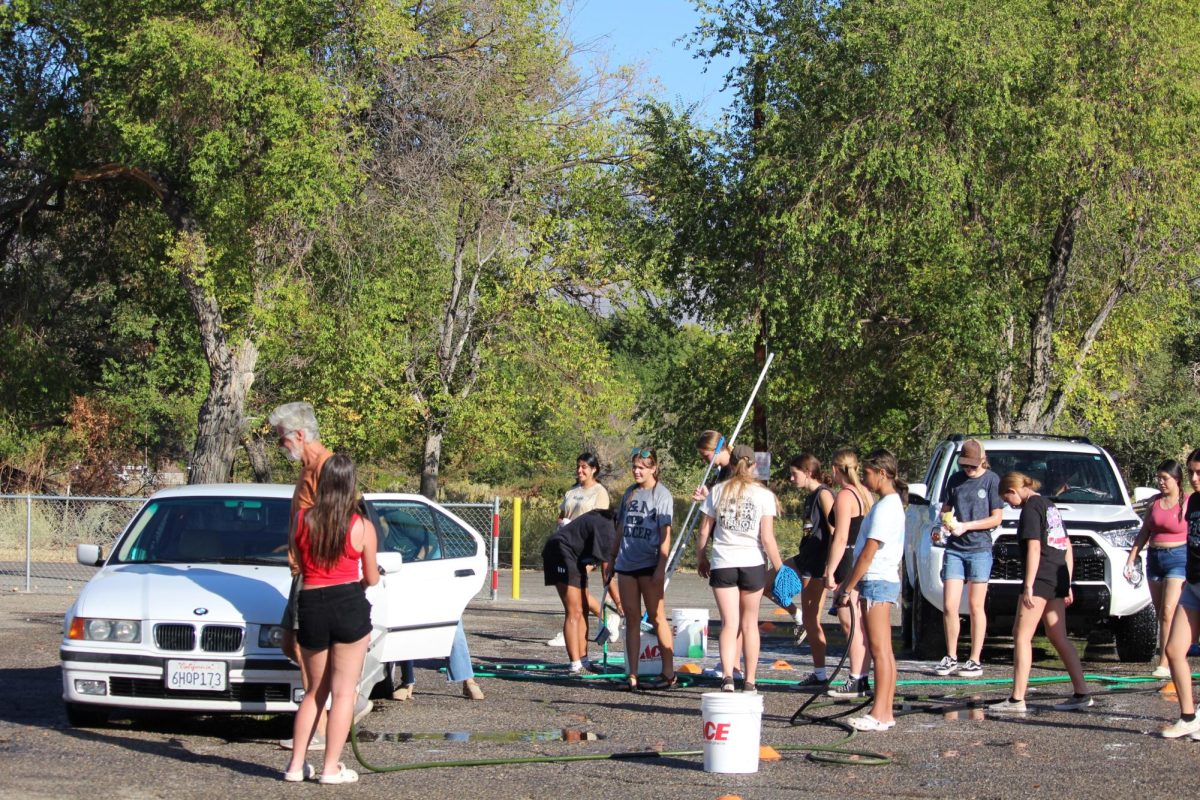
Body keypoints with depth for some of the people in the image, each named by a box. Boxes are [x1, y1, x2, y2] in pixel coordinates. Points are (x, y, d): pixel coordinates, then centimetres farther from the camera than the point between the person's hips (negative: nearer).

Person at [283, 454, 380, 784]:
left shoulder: (302, 520, 1)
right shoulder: (362, 527, -4)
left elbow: (296, 559, 12)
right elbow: (371, 579, 5)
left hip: (311, 607, 3)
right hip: (350, 607, -3)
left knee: (315, 690, 17)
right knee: (343, 692, 4)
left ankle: (296, 765, 14)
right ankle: (331, 768, 2)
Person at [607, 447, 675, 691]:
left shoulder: (661, 495, -4)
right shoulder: (629, 494, 15)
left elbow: (665, 534, -9)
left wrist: (661, 568, -15)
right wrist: (612, 558, 18)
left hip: (649, 564, -6)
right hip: (626, 563, 6)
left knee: (656, 616, -3)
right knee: (631, 618, 5)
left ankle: (668, 673, 2)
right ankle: (631, 675, 7)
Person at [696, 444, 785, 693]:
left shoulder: (717, 491, 3)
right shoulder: (763, 494, -2)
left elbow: (703, 533, 4)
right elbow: (767, 538, -6)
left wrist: (702, 560, 19)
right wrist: (779, 568, 2)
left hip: (722, 564, 0)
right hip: (753, 564, 0)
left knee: (729, 623, 0)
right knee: (749, 624, 12)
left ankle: (727, 676, -21)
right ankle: (749, 682, 17)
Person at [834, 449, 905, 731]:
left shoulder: (886, 506, -15)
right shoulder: (891, 503, 16)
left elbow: (869, 552, -18)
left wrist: (849, 587, -14)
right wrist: (849, 583, 19)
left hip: (877, 581, -10)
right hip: (883, 581, 10)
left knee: (880, 650, -9)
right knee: (882, 651, 10)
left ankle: (880, 714, -10)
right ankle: (885, 712, 12)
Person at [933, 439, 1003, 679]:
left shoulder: (991, 480, -1)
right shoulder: (955, 480, 11)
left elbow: (996, 518, -3)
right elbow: (946, 507, 21)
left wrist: (966, 526, -11)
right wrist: (945, 520, -2)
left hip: (980, 549, -4)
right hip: (954, 549, 4)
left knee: (976, 606, 0)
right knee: (949, 606, -1)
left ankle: (975, 660, 5)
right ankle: (951, 657, 10)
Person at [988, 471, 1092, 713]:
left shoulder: (1031, 508, -8)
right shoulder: (1049, 506, 20)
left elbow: (1034, 549, -17)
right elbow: (1067, 548, 21)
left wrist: (1028, 586, -18)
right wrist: (1067, 584, 22)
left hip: (1040, 579, -9)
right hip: (1058, 580, 9)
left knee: (1022, 636, -6)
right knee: (1058, 638, 12)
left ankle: (1017, 699, -10)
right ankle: (1081, 694, 11)